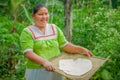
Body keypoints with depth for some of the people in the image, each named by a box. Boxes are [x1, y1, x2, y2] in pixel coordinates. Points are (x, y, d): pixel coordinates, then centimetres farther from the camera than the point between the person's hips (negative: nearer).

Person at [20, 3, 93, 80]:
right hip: (37, 72, -4)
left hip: (56, 72, 4)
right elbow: (28, 53, -17)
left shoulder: (54, 28, 10)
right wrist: (44, 62, -32)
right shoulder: (27, 32, -5)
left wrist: (82, 50, -5)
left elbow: (65, 45, 8)